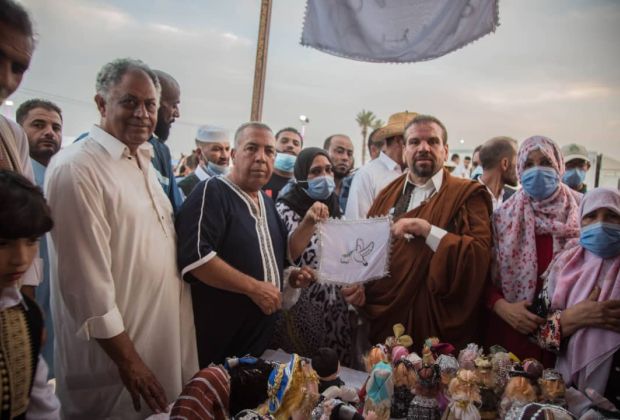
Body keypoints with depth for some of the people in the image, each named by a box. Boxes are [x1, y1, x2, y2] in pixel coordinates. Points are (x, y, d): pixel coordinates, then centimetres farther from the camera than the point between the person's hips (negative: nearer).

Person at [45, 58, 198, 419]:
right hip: (115, 350, -8)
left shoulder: (143, 161, 9)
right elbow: (87, 282, -21)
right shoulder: (77, 169, -18)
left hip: (163, 340, 8)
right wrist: (128, 361, -18)